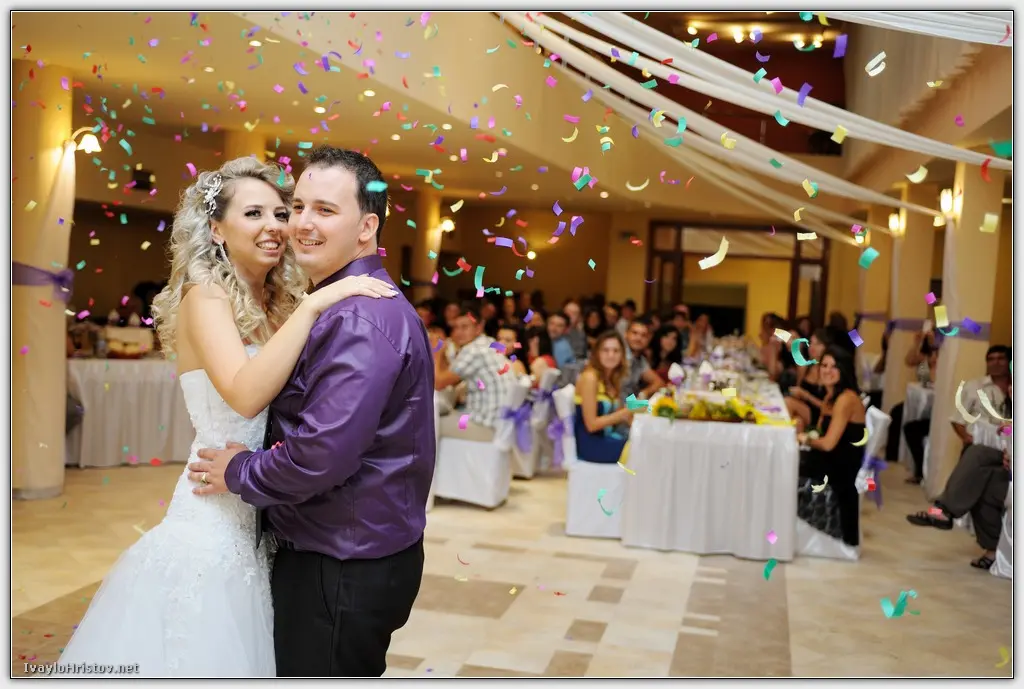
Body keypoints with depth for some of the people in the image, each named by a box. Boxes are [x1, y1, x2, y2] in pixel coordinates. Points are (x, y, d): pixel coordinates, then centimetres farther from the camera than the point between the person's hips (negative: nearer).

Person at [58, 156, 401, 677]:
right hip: (215, 529, -7)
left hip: (261, 525, 7)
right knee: (204, 651, 4)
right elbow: (246, 395, -29)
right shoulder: (205, 295, -11)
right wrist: (315, 303, -27)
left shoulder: (275, 308, 10)